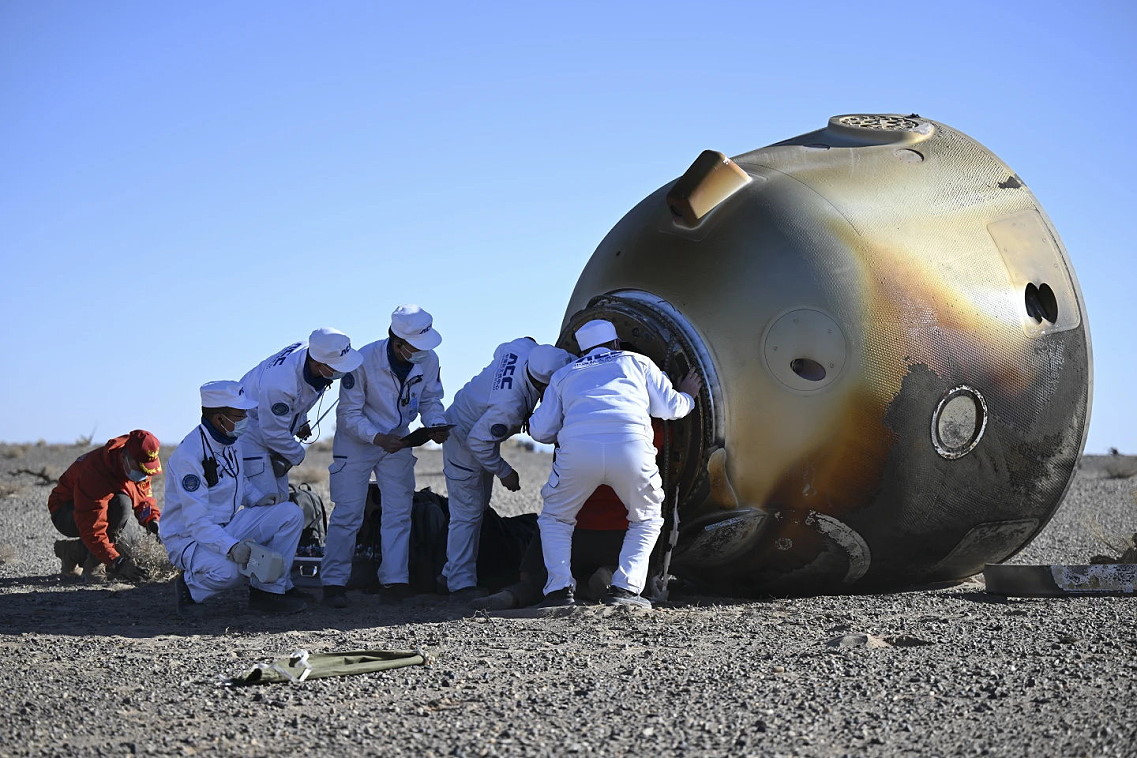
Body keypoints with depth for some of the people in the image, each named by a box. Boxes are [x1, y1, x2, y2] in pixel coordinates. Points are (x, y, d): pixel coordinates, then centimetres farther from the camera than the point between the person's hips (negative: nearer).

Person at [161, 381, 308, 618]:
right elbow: (196, 520, -30)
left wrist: (258, 498, 3)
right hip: (189, 538, -8)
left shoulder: (229, 440, 3)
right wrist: (231, 547, -43)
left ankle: (269, 589, 1)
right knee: (230, 570, -39)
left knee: (291, 513, -7)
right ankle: (190, 587, -5)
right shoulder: (188, 456, -25)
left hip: (227, 527, 9)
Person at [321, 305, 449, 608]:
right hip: (356, 441, -4)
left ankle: (394, 581, 7)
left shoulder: (428, 361, -15)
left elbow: (430, 400, 1)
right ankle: (334, 583, 0)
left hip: (397, 441, 4)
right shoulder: (364, 361, -28)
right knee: (348, 512, -7)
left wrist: (437, 425, -19)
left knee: (399, 512, 2)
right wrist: (377, 438, -33)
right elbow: (349, 414, -21)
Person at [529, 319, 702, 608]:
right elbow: (671, 408, 27)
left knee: (555, 518, 24)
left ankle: (559, 587, 8)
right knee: (647, 519, 23)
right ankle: (625, 587, 6)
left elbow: (540, 430, 23)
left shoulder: (564, 374, 30)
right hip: (630, 448, 0)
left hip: (577, 449, 1)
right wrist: (687, 395, 49)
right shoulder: (636, 362, 28)